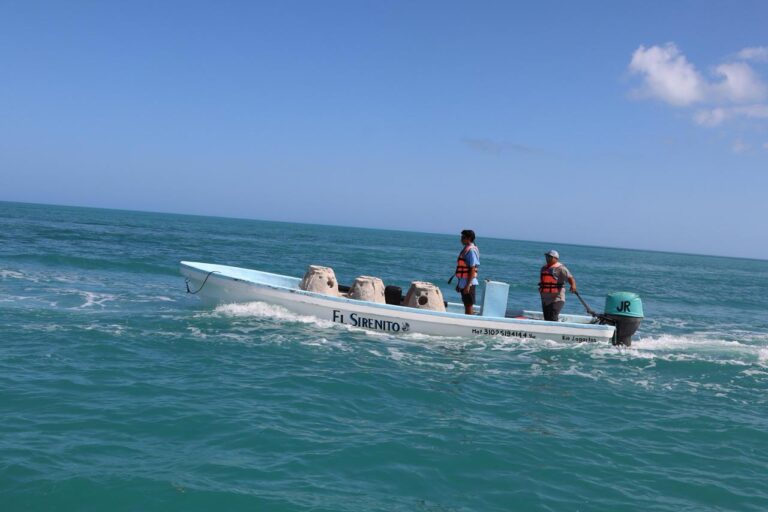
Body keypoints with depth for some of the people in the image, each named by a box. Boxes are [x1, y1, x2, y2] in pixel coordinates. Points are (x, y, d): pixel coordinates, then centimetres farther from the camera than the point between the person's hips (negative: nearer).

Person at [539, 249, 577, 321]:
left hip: (557, 299, -7)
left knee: (553, 318, -17)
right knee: (546, 319, 10)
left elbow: (570, 277, -20)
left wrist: (573, 285, -38)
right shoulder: (544, 268, 14)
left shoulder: (560, 268, -8)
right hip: (545, 299, 7)